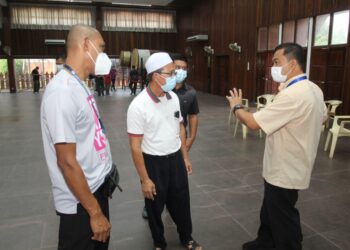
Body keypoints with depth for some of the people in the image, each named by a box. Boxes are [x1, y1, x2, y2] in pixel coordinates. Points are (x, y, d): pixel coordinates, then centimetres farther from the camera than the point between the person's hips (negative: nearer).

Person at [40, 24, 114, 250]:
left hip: (97, 186, 9)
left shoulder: (80, 86, 4)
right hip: (79, 201, -9)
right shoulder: (62, 91, -24)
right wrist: (95, 212, -19)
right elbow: (67, 161, -25)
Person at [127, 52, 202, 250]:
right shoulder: (138, 105, -21)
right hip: (154, 162, -5)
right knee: (156, 207, 15)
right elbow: (135, 146, -18)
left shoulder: (173, 97, -2)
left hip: (176, 158, 5)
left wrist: (185, 157, 13)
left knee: (181, 203, 20)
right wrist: (145, 179, -15)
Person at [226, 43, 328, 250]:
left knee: (283, 218, 11)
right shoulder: (313, 89, 2)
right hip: (290, 166, 10)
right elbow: (323, 117, 19)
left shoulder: (292, 95, -30)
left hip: (284, 172, -10)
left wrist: (236, 106, -9)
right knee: (270, 211, 26)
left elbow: (253, 122, -27)